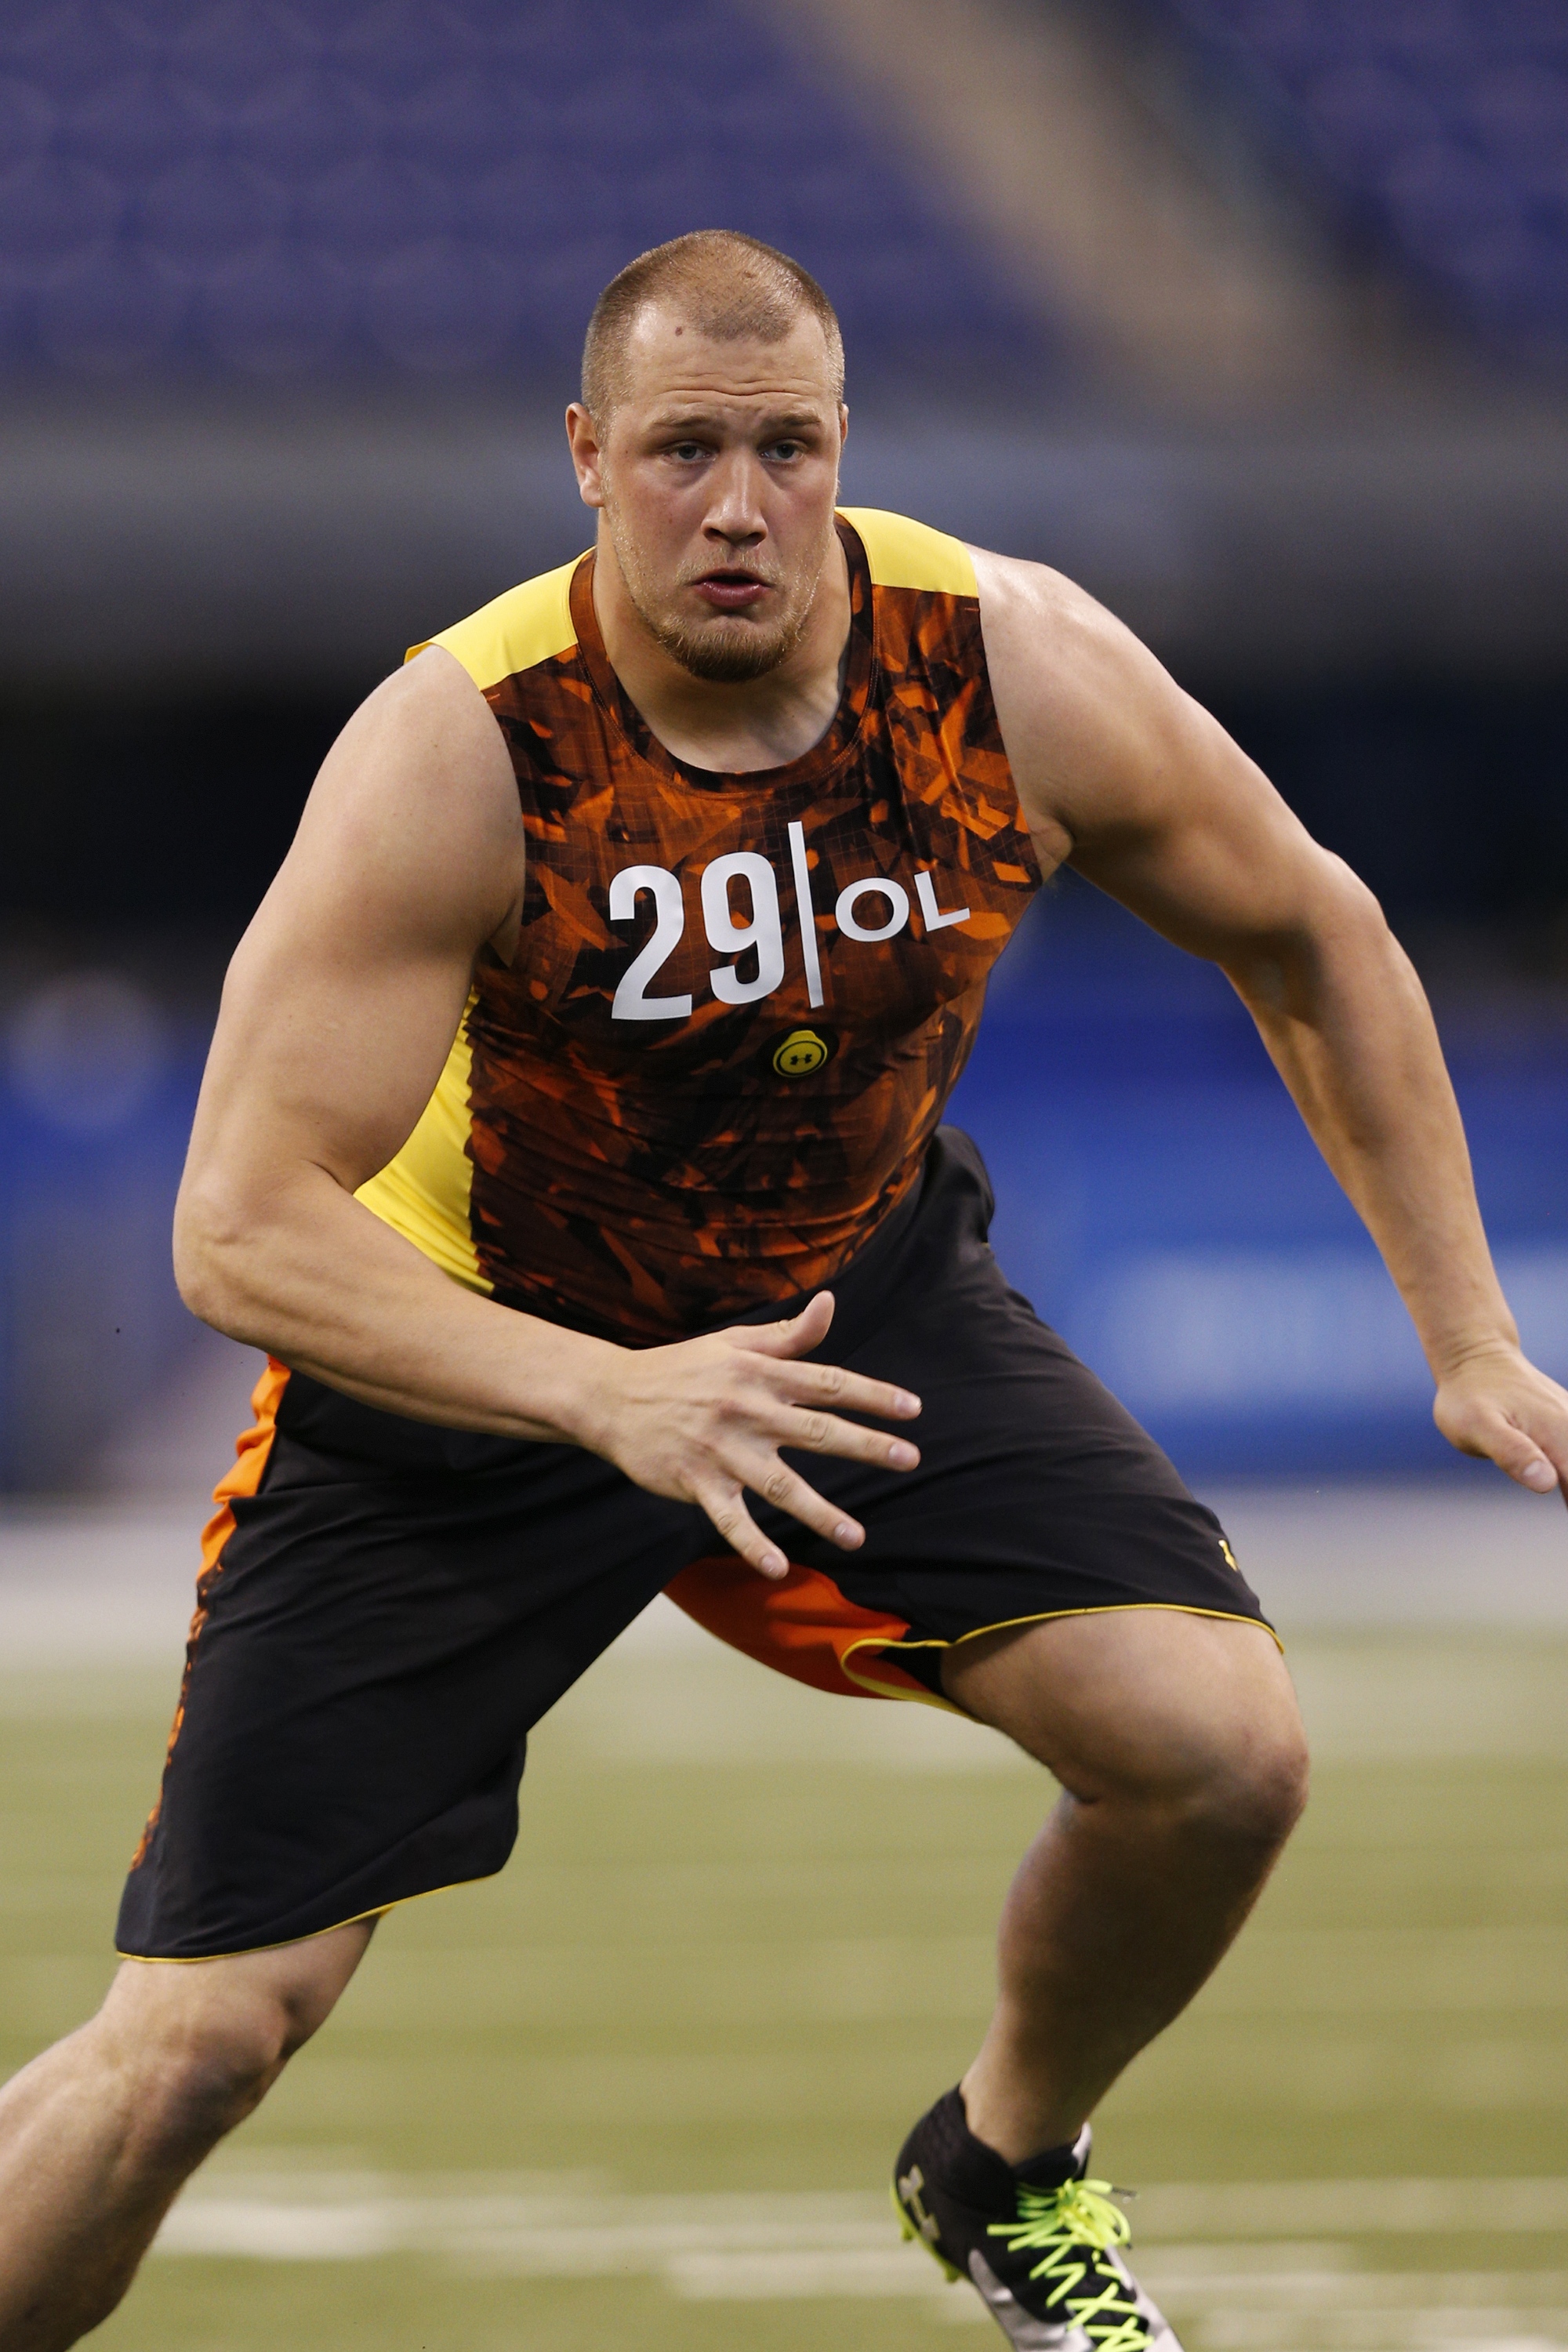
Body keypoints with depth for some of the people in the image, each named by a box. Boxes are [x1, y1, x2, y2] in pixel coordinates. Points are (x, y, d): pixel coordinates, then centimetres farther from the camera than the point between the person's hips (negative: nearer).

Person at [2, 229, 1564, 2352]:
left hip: (855, 1289, 4)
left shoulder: (1018, 670, -19)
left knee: (1223, 1748, -15)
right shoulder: (458, 753, -30)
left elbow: (1310, 941, 1)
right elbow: (241, 1232, -33)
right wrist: (606, 1400, -47)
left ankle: (1010, 2176, 16)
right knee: (200, 2038, -13)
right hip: (465, 1357, -3)